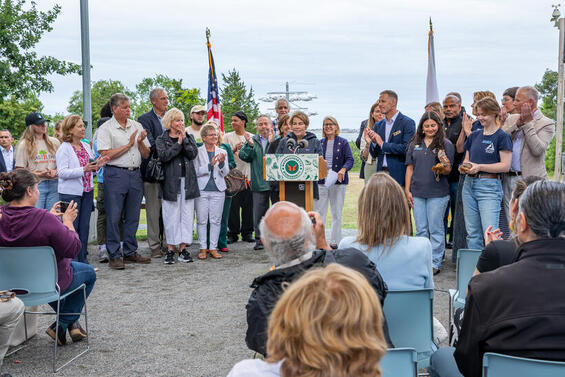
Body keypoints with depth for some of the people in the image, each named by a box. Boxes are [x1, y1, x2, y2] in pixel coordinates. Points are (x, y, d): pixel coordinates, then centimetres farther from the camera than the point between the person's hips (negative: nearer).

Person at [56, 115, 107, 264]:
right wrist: (84, 169, -25)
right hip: (71, 193, -6)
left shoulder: (86, 146, 12)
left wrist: (96, 165, 0)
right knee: (71, 227, -3)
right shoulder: (64, 149, -8)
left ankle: (82, 259, 19)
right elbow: (62, 172, -18)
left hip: (87, 191, 7)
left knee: (84, 226, 10)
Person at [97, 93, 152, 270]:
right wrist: (128, 145, -10)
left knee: (133, 217, 9)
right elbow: (105, 155, -12)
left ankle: (130, 252, 19)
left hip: (135, 175, 5)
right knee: (113, 217, -3)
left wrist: (140, 142, -6)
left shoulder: (137, 126, 13)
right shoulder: (105, 129, -2)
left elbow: (146, 155, 14)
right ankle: (114, 256, 5)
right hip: (115, 175, -5)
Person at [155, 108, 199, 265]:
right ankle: (171, 249, 6)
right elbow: (163, 156, -11)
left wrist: (184, 139, -7)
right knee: (171, 216, -1)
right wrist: (178, 143, -8)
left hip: (187, 181, 3)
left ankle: (183, 248, 8)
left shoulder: (189, 137, 14)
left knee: (187, 215, 2)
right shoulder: (161, 139, 6)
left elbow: (193, 153, -2)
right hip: (170, 182, -3)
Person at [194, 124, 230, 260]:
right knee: (202, 220, 1)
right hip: (202, 190, -2)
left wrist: (222, 163, -15)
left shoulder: (222, 152, 11)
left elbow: (225, 173, 5)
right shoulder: (197, 152, 2)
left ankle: (213, 248, 10)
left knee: (216, 220, 3)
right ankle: (203, 248, 10)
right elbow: (196, 171, -6)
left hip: (218, 190, 2)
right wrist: (210, 165, -16)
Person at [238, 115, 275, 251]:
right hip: (259, 183, 2)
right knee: (258, 214, 5)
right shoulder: (252, 140, 11)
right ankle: (259, 240, 16)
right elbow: (243, 156, -1)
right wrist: (250, 144, -16)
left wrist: (272, 142, -22)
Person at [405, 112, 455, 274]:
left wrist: (444, 168, -25)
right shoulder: (414, 144, 10)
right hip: (417, 193, 4)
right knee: (421, 229, 9)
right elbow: (410, 168, 12)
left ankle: (435, 263, 8)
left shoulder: (446, 144, 0)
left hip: (437, 193, -3)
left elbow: (448, 171, -2)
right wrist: (407, 190, 7)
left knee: (436, 229, 0)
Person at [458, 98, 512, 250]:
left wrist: (479, 167, -16)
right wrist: (464, 167, -1)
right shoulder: (475, 134, 14)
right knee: (472, 233, 9)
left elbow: (505, 166, -10)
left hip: (489, 186, -6)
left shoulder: (502, 136, -4)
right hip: (469, 184, 6)